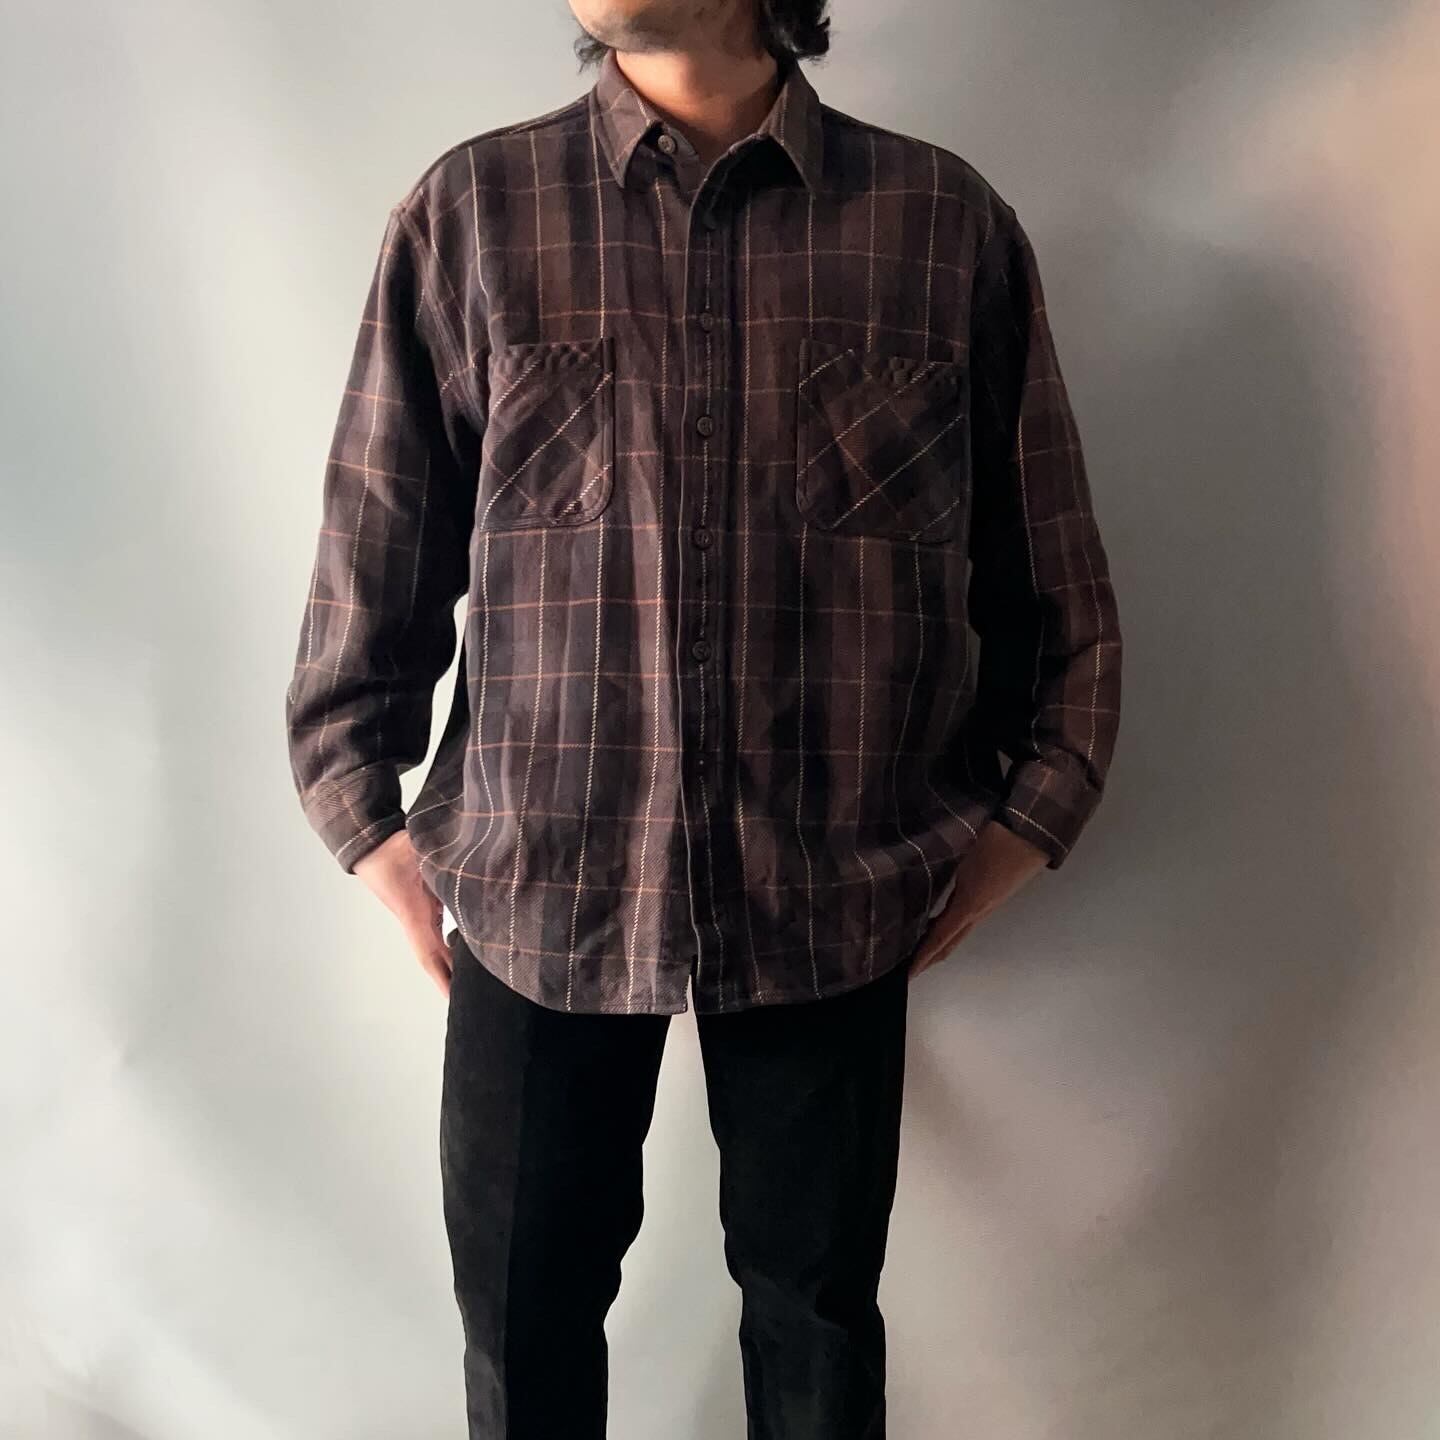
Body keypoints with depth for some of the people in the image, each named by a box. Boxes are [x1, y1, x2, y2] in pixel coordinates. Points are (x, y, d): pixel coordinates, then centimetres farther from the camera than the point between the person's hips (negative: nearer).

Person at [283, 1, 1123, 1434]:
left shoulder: (950, 222, 0)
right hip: (538, 890, 1)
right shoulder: (469, 211, 0)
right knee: (523, 1313, 17)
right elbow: (374, 547, 3)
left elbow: (1050, 568, 6)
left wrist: (1029, 811, 1)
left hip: (839, 900, 0)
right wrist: (366, 817, 2)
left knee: (817, 1311, 18)